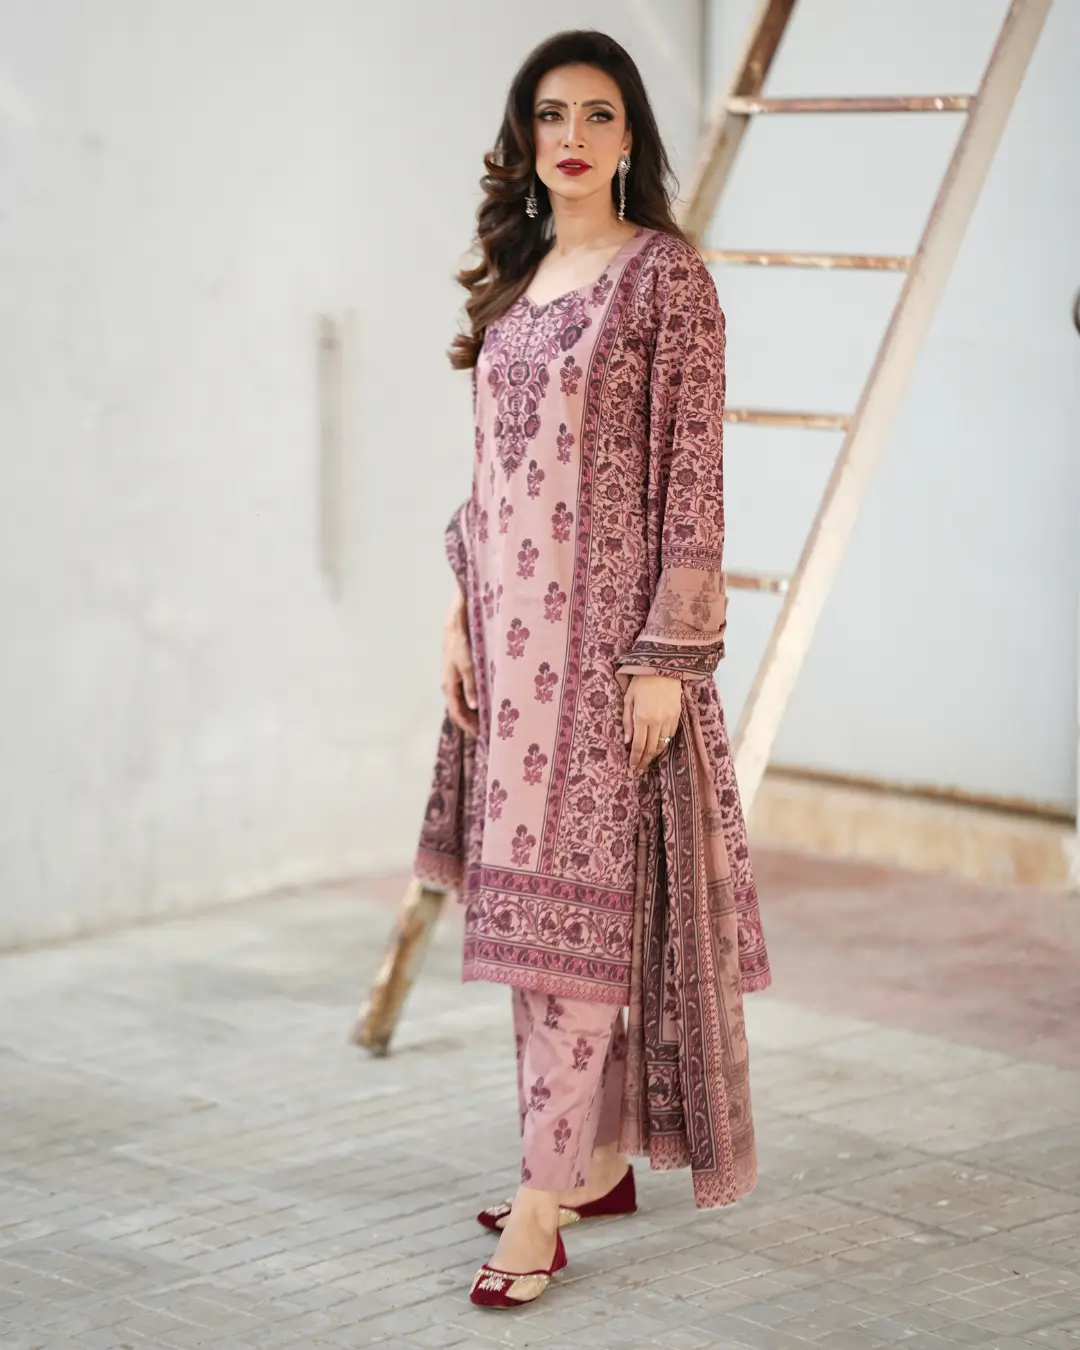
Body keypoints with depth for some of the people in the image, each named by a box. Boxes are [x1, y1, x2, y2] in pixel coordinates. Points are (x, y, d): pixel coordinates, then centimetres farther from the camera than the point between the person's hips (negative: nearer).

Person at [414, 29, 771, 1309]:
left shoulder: (666, 277, -8)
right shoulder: (515, 278, 14)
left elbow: (692, 481, -11)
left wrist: (667, 653, -15)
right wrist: (461, 608, 11)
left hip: (607, 625, -7)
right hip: (514, 624, 7)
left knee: (575, 903, -8)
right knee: (534, 898, 11)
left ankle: (542, 1205, -6)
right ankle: (599, 1159, 22)